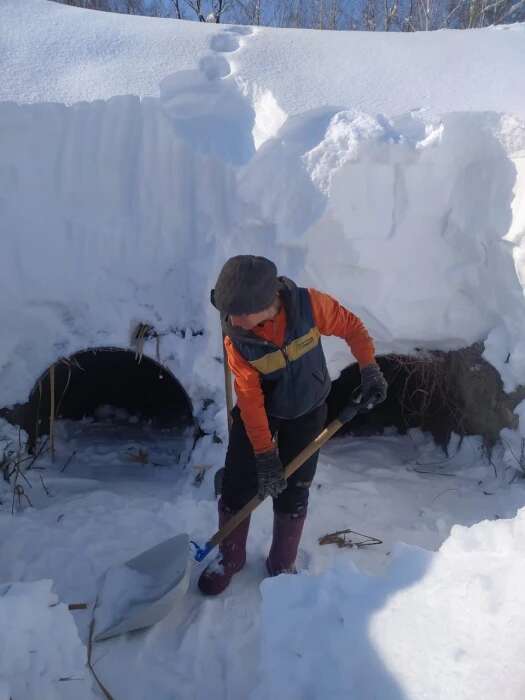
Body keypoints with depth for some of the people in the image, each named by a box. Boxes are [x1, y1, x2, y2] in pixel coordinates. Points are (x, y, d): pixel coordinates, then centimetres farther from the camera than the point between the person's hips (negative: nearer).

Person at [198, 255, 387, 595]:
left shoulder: (309, 304, -28)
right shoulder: (235, 336, -25)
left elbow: (352, 327, -9)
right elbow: (250, 398, -22)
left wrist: (370, 370, -16)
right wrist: (264, 455, -21)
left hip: (306, 412, 0)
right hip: (257, 413, 0)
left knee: (294, 494, 8)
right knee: (237, 487, 3)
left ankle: (282, 564, 33)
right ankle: (230, 558, 30)